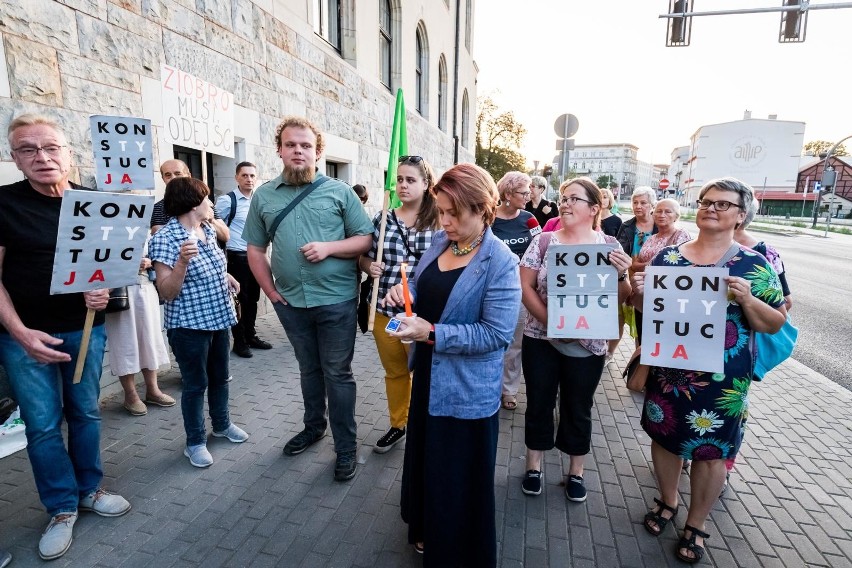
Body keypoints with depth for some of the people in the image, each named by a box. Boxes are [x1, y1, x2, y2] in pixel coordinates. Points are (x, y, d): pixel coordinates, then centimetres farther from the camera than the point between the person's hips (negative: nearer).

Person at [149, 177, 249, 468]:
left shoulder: (208, 230, 5)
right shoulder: (166, 237, -17)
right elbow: (167, 292, -20)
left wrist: (226, 277, 5)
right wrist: (182, 261, -34)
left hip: (219, 318, 7)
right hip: (189, 325, -7)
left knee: (220, 376, 20)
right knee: (196, 384, 7)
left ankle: (222, 424, 41)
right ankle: (195, 442, 25)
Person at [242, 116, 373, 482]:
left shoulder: (339, 192, -2)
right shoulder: (264, 196, 6)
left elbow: (366, 239, -3)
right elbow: (255, 249, 11)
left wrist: (328, 247, -18)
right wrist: (271, 291, 3)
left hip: (336, 300, -3)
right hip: (291, 302, 4)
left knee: (338, 373, 5)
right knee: (308, 368, 20)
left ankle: (346, 447, 19)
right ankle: (313, 426, 41)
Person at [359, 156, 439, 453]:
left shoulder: (439, 222, -7)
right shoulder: (382, 220, 3)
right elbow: (364, 257, 12)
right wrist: (370, 267, -10)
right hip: (385, 311, 4)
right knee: (394, 372, 20)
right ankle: (398, 424, 41)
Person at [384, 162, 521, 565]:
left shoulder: (500, 262, -20)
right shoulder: (439, 241, 2)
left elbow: (497, 333, -24)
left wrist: (432, 333, -27)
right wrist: (404, 294, -9)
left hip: (467, 390, -7)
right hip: (429, 374, 7)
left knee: (460, 481, 11)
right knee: (425, 460, 24)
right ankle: (427, 531, 50)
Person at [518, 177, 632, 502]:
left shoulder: (609, 245, 0)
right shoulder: (543, 241, -3)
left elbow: (621, 298, 1)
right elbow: (526, 287, -6)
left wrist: (622, 274, -20)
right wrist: (550, 322, -16)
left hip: (587, 345, 0)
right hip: (541, 339, 0)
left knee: (578, 409, 15)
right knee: (539, 404, 12)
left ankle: (576, 472, 35)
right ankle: (534, 466, 33)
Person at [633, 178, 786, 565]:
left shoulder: (754, 265, -5)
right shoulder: (668, 256, 1)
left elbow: (775, 324, -3)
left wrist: (747, 299, -22)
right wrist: (639, 292, -15)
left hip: (721, 380, -2)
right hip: (667, 369, 2)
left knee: (711, 450, 12)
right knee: (665, 436, 16)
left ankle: (696, 523, 34)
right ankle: (667, 500, 42)